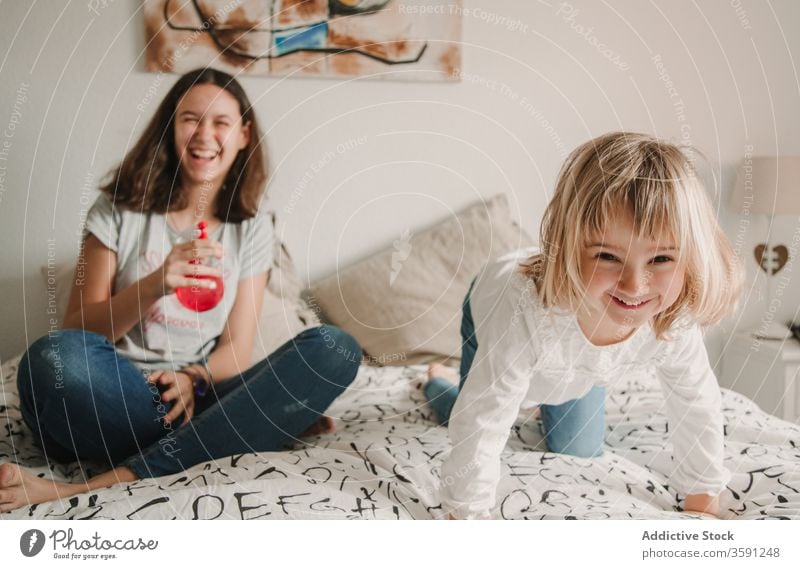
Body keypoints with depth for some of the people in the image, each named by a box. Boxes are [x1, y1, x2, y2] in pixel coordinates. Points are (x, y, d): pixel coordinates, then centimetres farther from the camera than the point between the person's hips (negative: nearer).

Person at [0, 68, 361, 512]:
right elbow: (78, 330, -1)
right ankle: (257, 429, -21)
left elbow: (237, 349, 5)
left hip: (197, 398, 2)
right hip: (115, 399, -1)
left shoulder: (252, 230, 8)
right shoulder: (120, 209, 4)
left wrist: (193, 379, -18)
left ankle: (113, 482, -30)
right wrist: (154, 286, -20)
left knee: (337, 349, -23)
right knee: (54, 358, -35)